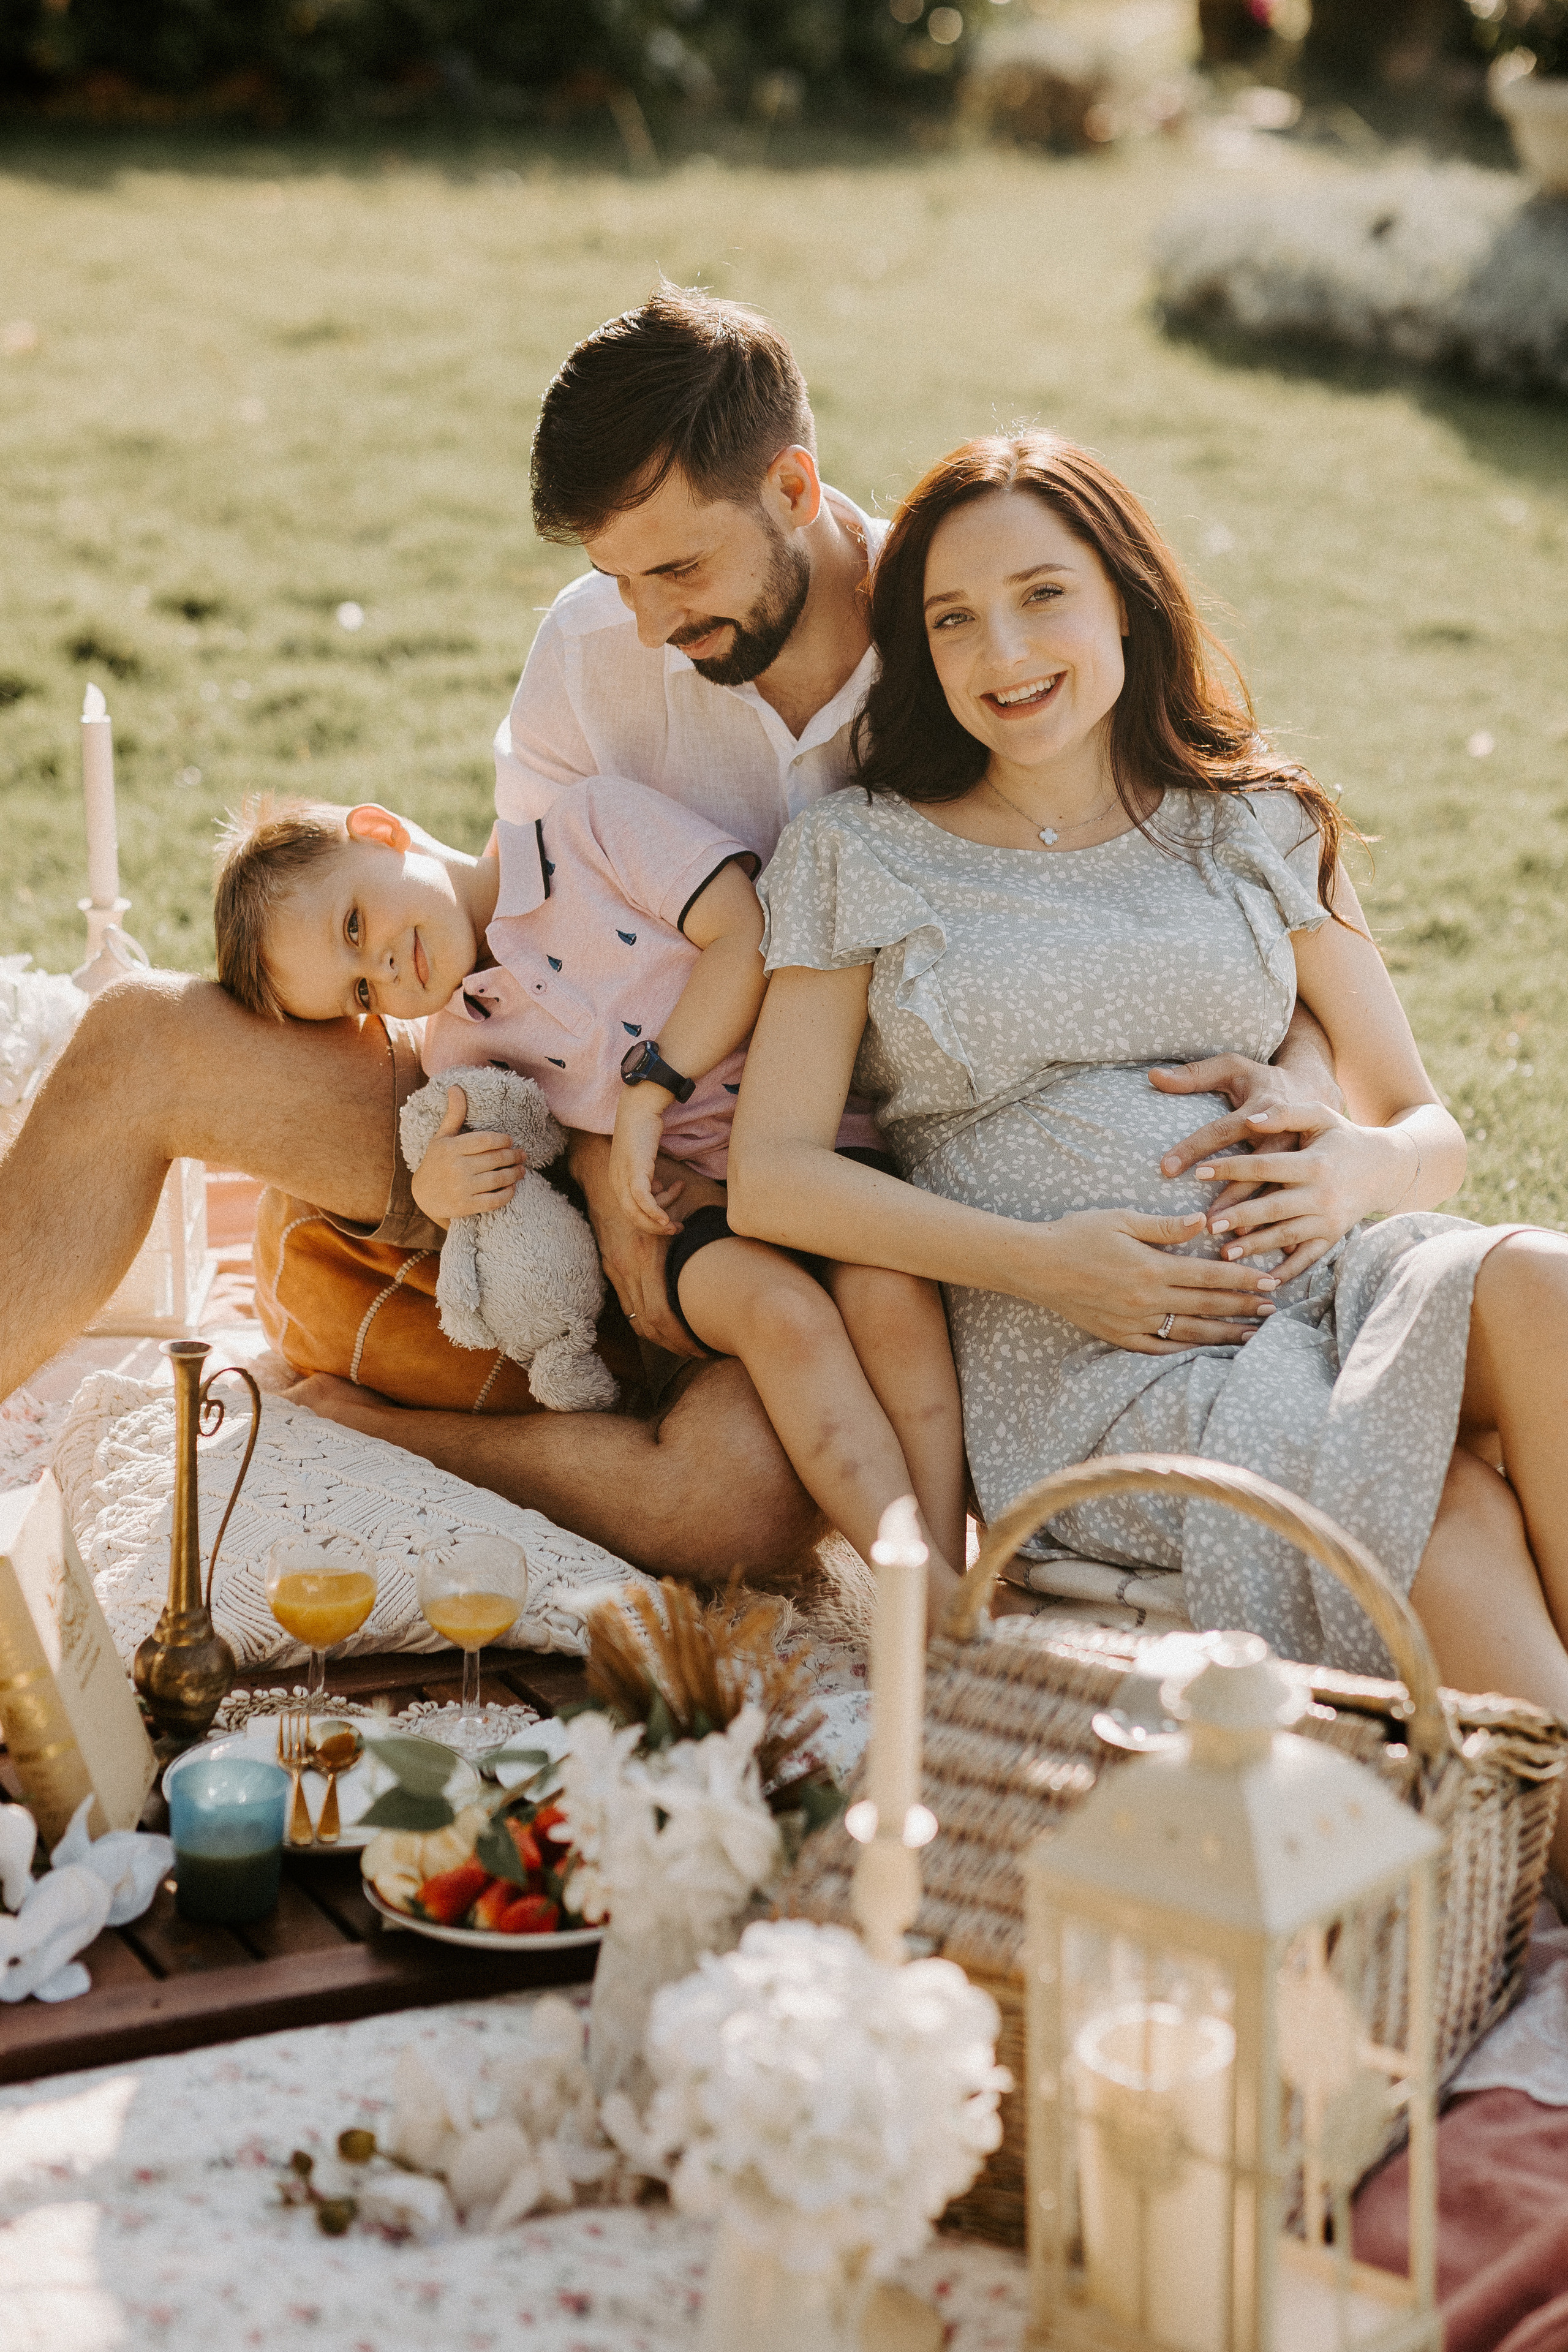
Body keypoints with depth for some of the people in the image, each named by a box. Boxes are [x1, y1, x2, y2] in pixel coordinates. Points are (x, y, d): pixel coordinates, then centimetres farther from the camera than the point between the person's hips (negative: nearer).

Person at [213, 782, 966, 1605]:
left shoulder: (593, 822, 0)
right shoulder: (461, 1044, 11)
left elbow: (750, 936, -8)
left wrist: (647, 1092, -12)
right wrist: (434, 1192, -10)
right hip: (699, 1202, 2)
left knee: (891, 1292, -30)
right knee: (780, 1312, -29)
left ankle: (945, 1578, -29)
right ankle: (938, 1603, -34)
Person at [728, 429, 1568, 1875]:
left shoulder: (1256, 828, 17)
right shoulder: (861, 857, 10)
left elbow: (1426, 1126, 17)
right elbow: (770, 1176, 2)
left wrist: (1360, 1170, -9)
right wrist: (1036, 1259, -12)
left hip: (1315, 1274, 3)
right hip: (1076, 1362, -3)